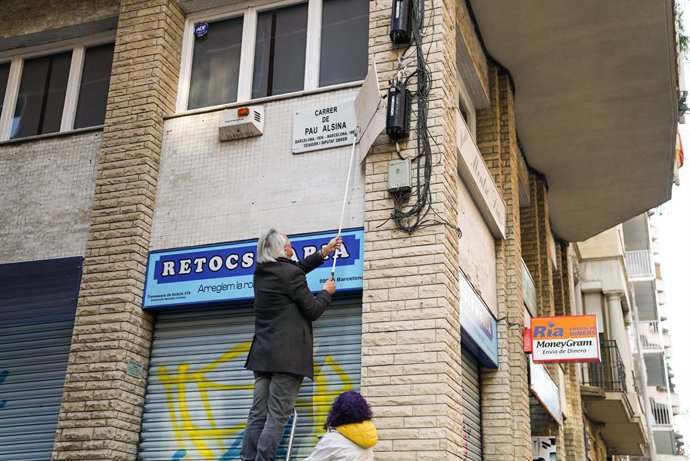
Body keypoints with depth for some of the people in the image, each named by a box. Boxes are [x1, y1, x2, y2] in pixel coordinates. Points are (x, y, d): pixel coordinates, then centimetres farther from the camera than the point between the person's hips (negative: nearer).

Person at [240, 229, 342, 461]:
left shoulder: (261, 272, 13)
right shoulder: (290, 273, -10)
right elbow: (312, 310, -5)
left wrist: (324, 252, 35)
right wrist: (327, 292, 14)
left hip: (263, 354, 7)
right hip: (287, 355, -7)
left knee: (257, 414, 4)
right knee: (277, 416, -7)